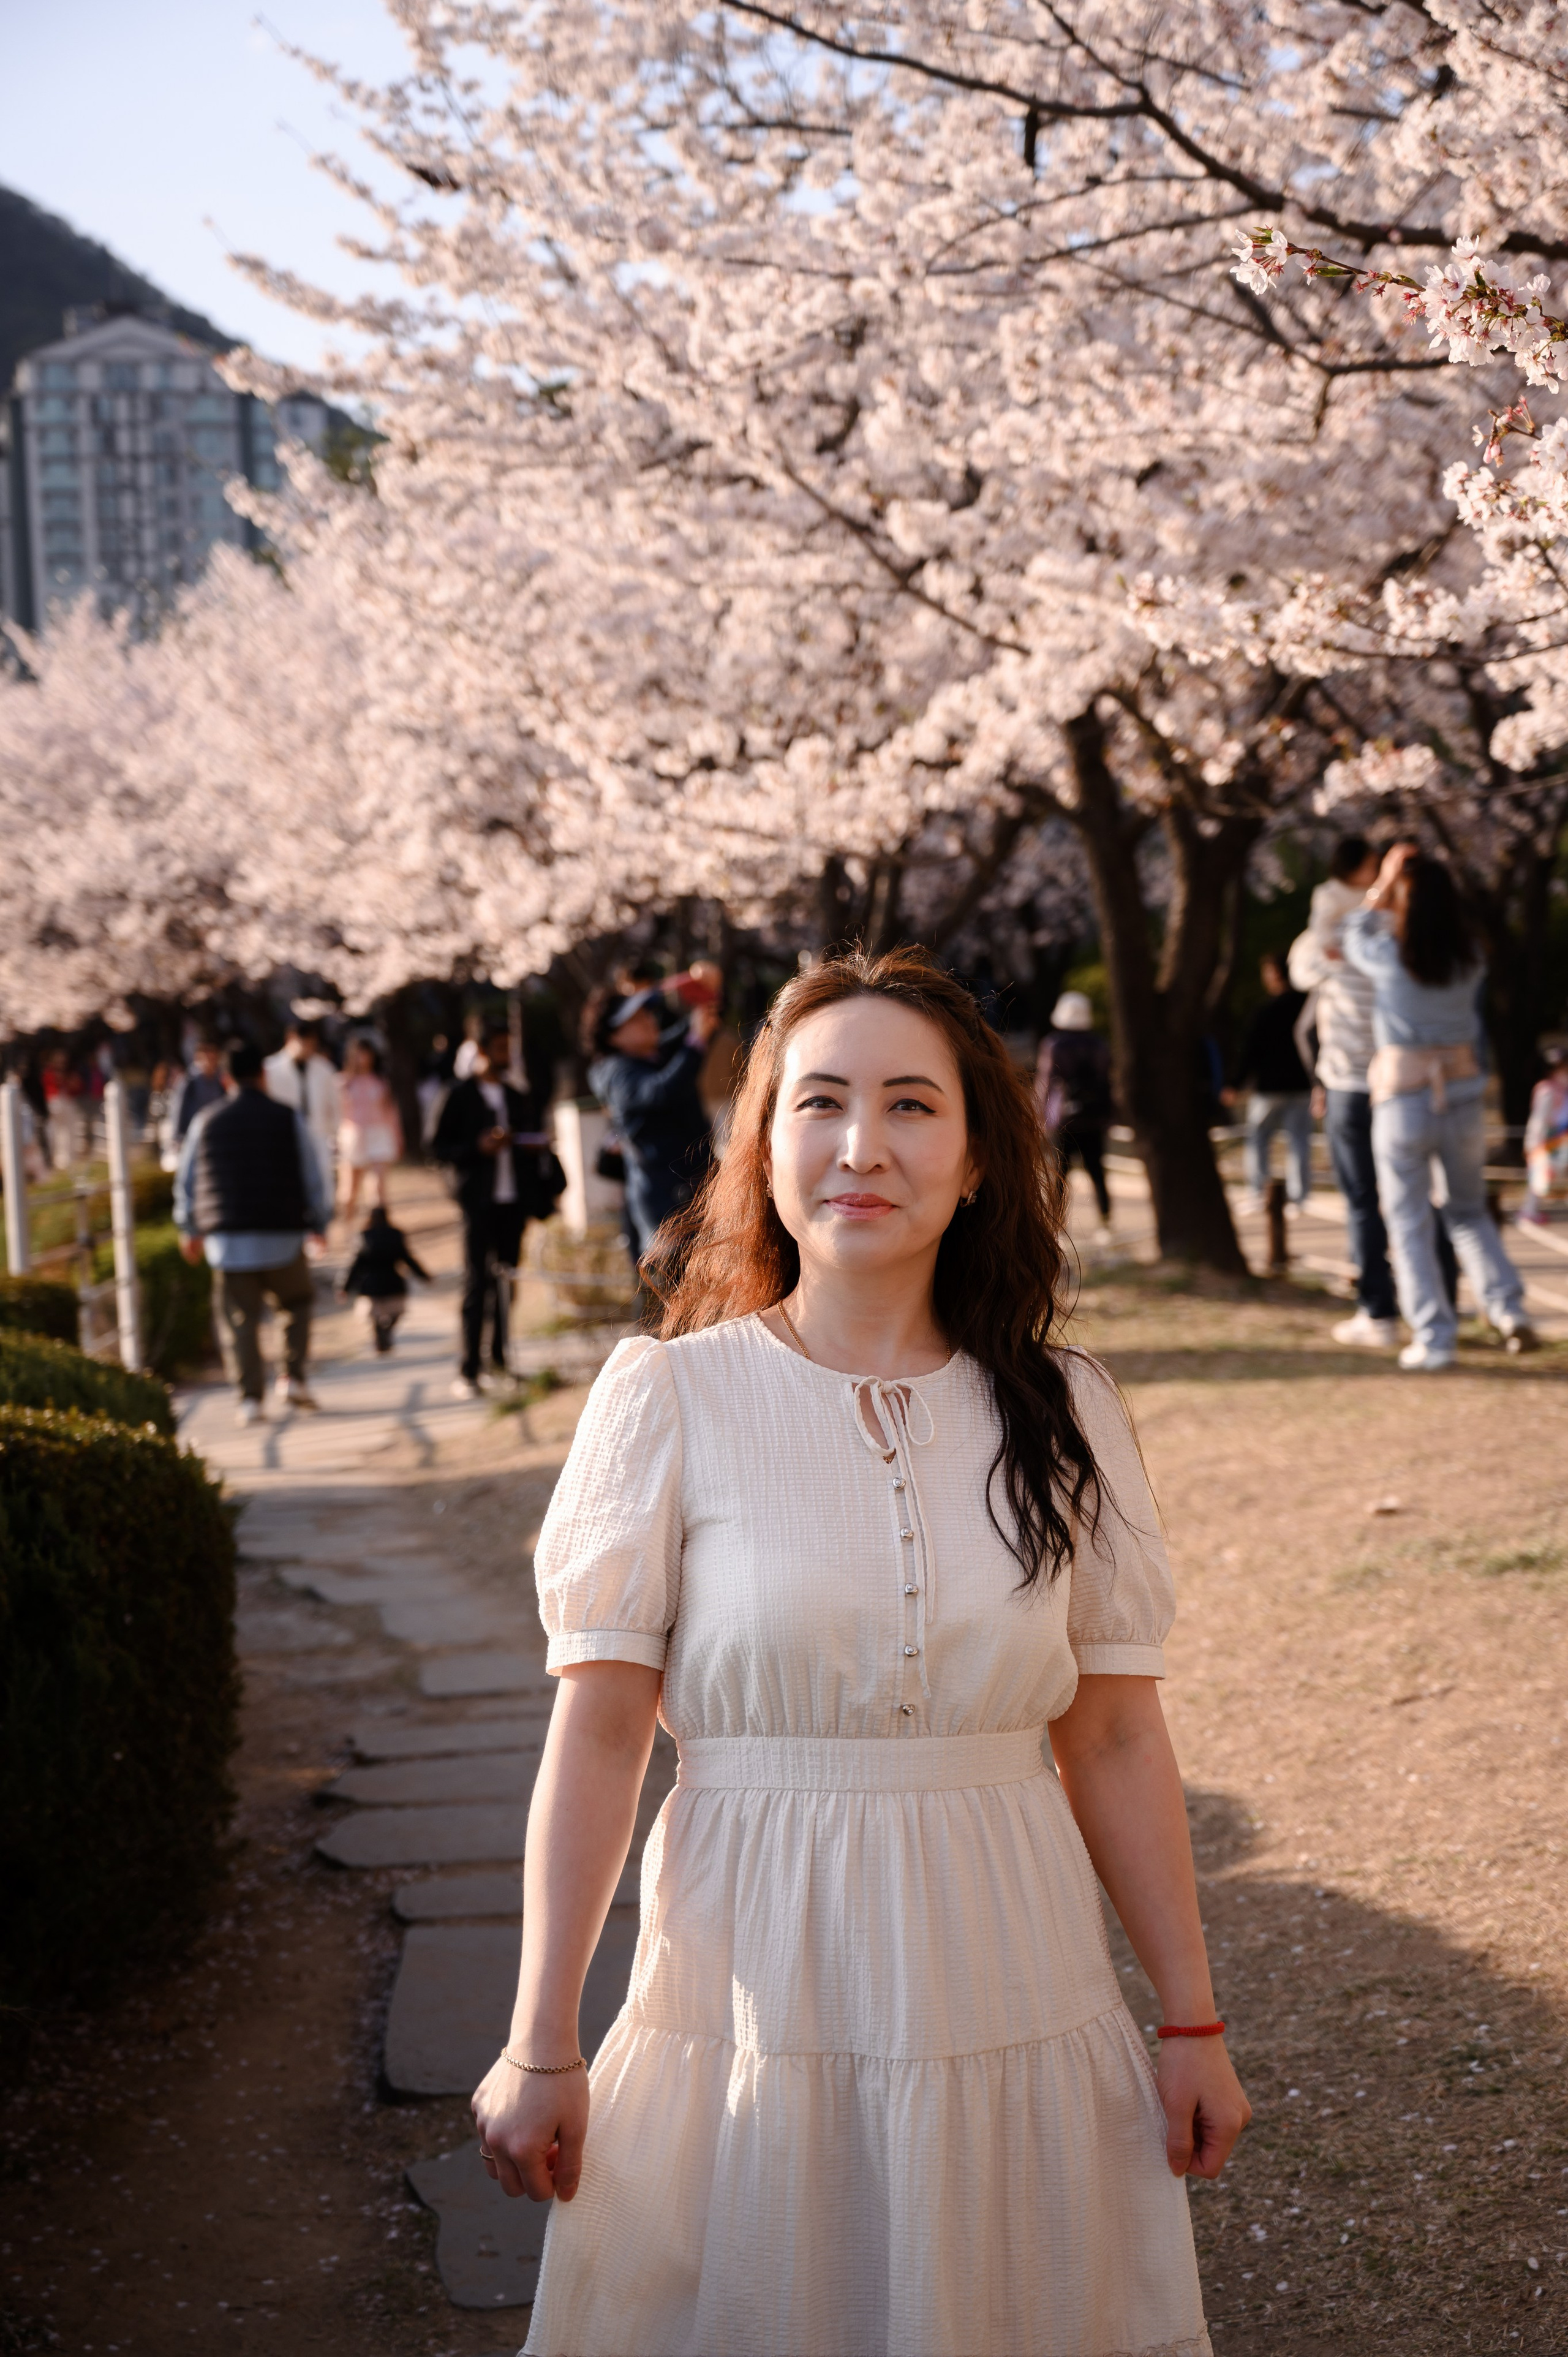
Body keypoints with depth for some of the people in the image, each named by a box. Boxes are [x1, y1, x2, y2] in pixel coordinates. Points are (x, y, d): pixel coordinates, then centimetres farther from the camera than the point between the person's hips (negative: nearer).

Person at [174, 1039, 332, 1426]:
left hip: (228, 1242, 1)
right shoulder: (289, 1120, 0)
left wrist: (189, 1229, 30)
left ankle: (250, 1397, -4)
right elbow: (315, 1179, 5)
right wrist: (320, 1223, 21)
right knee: (297, 1301, 21)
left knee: (239, 1320, 5)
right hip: (283, 1241, -1)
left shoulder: (206, 1123, 5)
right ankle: (294, 1378, 10)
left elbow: (186, 1182, 15)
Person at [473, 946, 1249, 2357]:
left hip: (1012, 2009, 2)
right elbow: (598, 1729, -7)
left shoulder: (1064, 1413, 1)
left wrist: (1195, 2025, 4)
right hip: (757, 1990, -2)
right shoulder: (669, 1397, -6)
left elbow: (1117, 1739, 4)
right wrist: (541, 2044, -7)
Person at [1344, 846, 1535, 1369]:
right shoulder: (1468, 963, -1)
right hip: (1463, 1098, 3)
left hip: (1403, 1104, -3)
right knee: (1470, 1213, 21)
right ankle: (1509, 1310, 8)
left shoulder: (1388, 958, -10)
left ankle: (1433, 1340, 1)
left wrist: (1383, 886, 20)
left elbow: (1354, 937, 12)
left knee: (1410, 1224, 5)